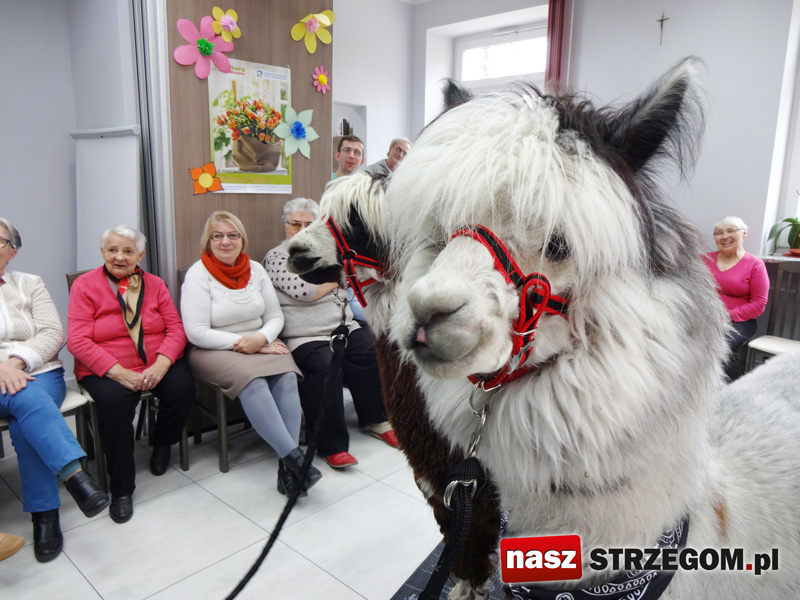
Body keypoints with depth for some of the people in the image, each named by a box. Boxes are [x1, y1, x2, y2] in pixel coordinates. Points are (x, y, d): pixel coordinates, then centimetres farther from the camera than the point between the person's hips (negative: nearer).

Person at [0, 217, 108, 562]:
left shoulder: (30, 284, 15)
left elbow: (53, 334, 4)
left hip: (38, 373, 1)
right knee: (28, 398, -35)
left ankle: (45, 516, -24)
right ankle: (76, 476, -44)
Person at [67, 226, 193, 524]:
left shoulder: (154, 284, 10)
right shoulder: (85, 285, 1)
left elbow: (176, 329, 2)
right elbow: (77, 341, -8)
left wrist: (161, 364, -18)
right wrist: (119, 372, -20)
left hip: (157, 365, 3)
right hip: (106, 371, -2)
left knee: (183, 388, -26)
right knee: (114, 401, -33)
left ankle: (162, 443, 9)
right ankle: (121, 489, -14)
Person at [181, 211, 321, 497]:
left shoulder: (255, 269, 9)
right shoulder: (198, 274, -5)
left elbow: (275, 317, 9)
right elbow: (197, 333, -12)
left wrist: (261, 338, -13)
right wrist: (241, 343, -16)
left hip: (260, 343, 4)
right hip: (214, 351, -4)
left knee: (286, 376, -27)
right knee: (252, 381, -35)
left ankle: (287, 466, -28)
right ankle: (295, 456, -33)